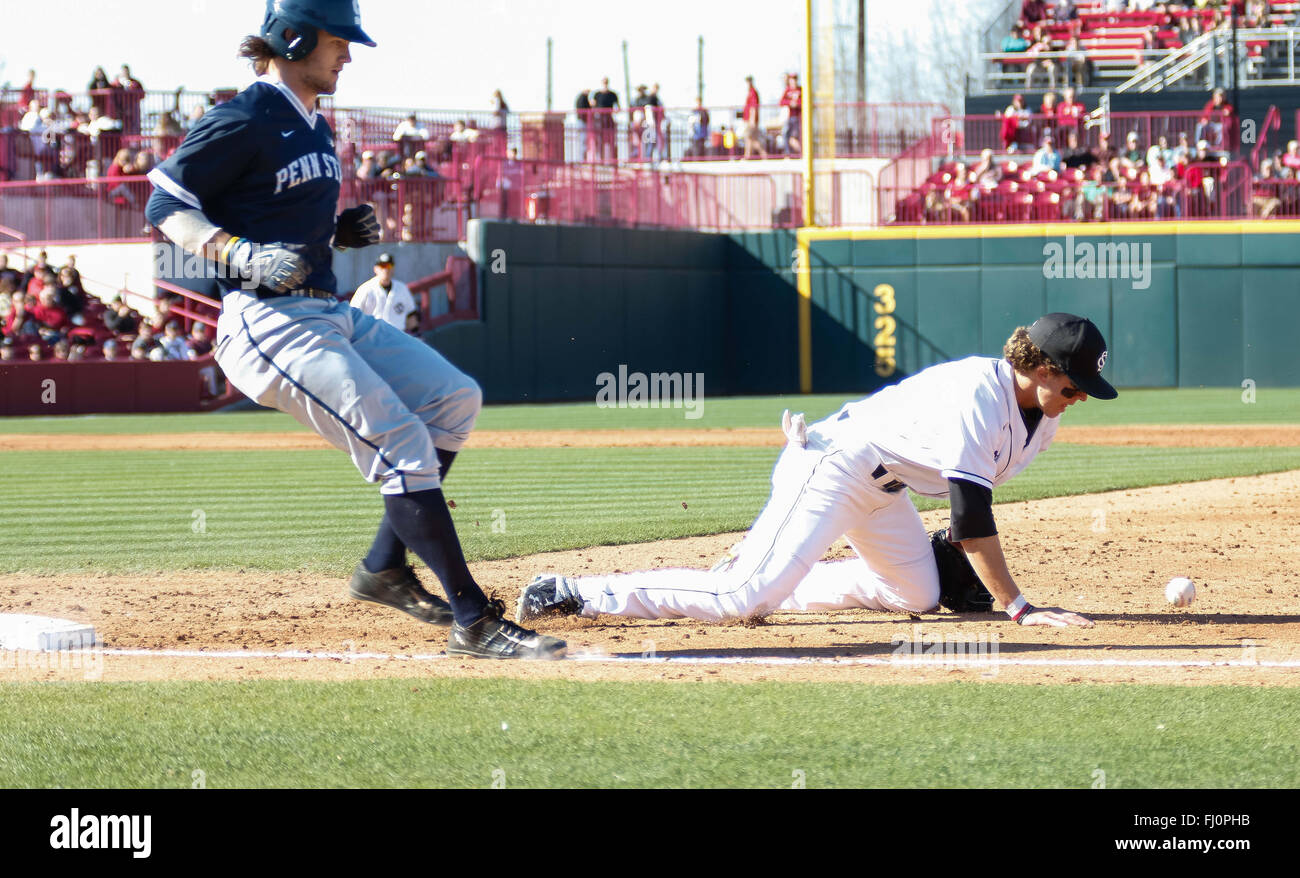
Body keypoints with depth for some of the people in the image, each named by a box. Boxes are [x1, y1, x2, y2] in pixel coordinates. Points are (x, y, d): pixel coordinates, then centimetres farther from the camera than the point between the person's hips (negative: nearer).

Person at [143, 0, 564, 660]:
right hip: (270, 323, -10)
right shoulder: (244, 123, -11)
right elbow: (166, 206, -12)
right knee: (402, 444, -18)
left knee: (455, 398, 8)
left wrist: (341, 231, 8)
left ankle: (384, 568, 12)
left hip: (328, 314, 10)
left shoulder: (314, 127, 17)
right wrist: (244, 255, -25)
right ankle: (474, 622, -19)